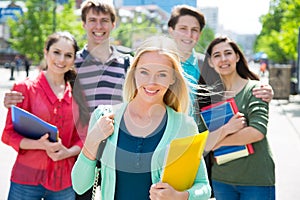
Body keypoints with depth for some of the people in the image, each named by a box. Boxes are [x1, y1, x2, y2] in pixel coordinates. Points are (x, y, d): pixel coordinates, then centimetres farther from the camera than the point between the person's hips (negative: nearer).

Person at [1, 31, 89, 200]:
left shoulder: (76, 94, 6)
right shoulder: (25, 88, -3)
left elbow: (83, 137, 9)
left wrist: (68, 152, -11)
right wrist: (39, 144, -20)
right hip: (27, 180, -3)